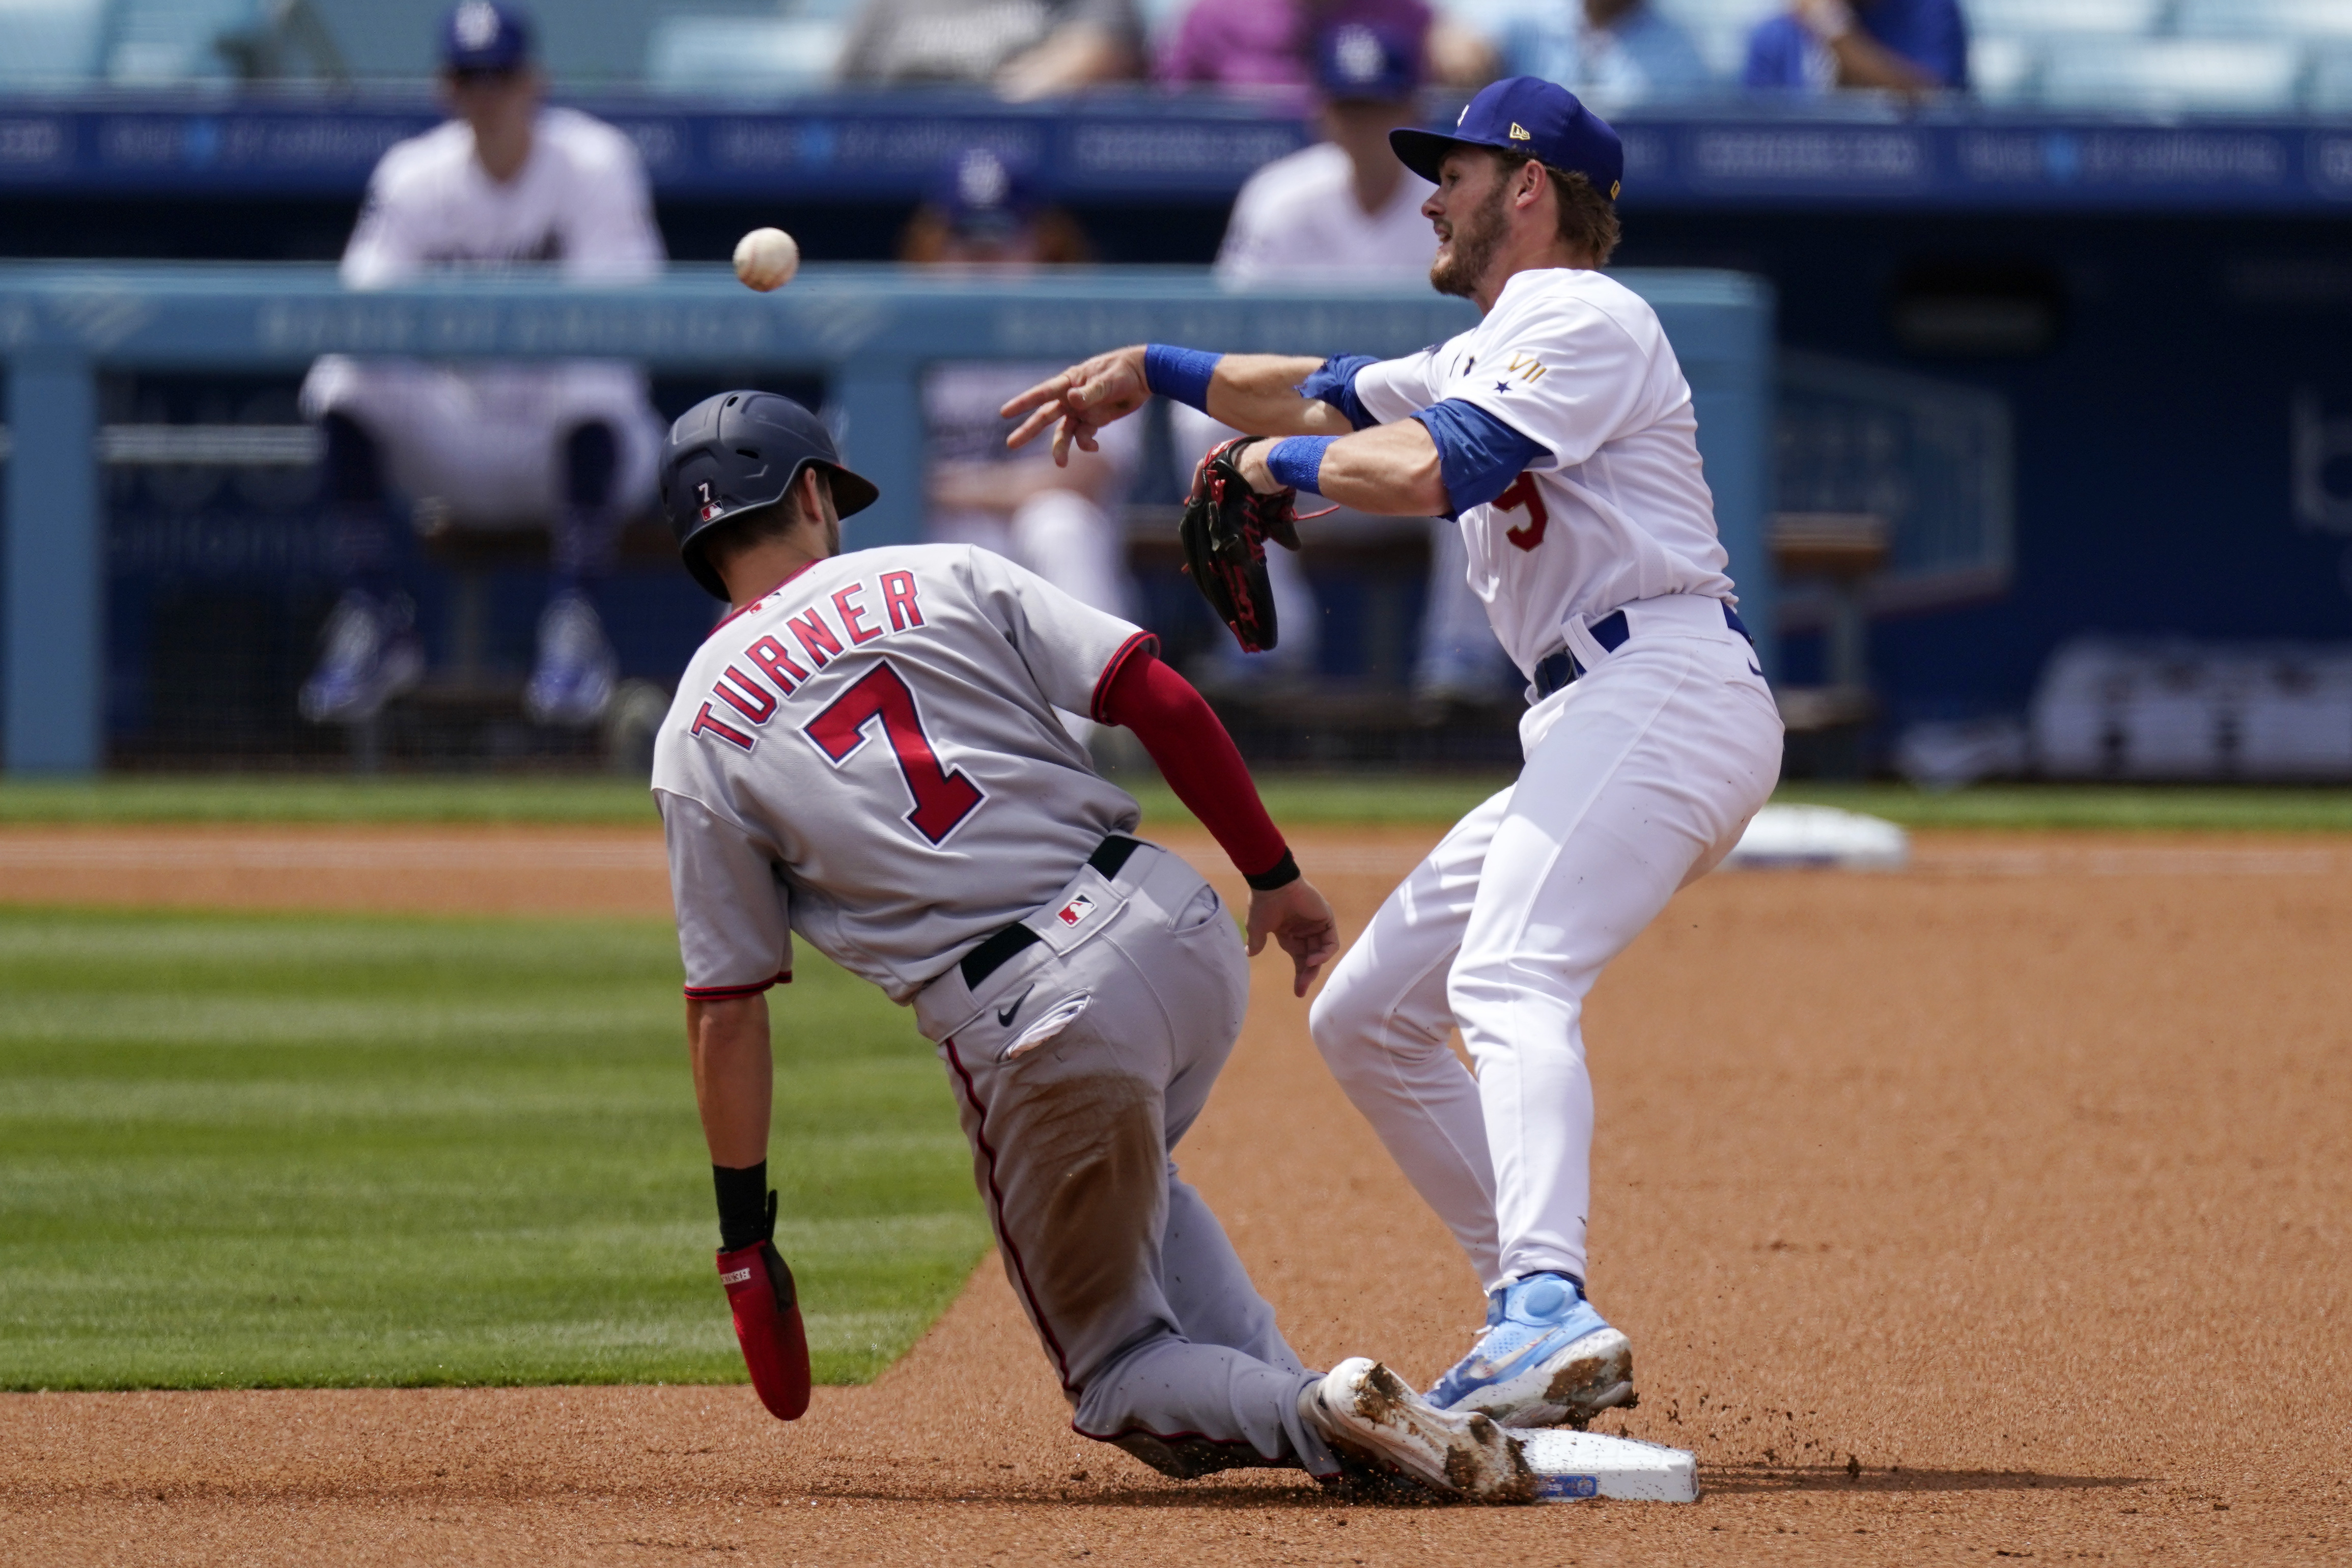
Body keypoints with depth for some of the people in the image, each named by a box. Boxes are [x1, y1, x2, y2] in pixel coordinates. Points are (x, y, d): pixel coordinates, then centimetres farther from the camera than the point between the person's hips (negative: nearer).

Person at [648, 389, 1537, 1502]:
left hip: (1025, 1027, -3)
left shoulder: (697, 742, 7)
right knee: (1128, 1178, 36)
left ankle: (1309, 1420, -17)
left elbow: (725, 1008, 5)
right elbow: (1162, 702, 2)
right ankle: (1290, 1399, 13)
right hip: (1180, 935, 3)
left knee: (1118, 1372, 14)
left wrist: (744, 1231, 10)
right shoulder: (945, 578, 11)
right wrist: (1276, 878, 11)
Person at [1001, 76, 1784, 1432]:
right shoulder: (1492, 353, 27)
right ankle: (1539, 1326, 6)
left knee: (1511, 980, -32)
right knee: (1367, 1015, 12)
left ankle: (1552, 1311, -52)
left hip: (1667, 695, -11)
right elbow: (1340, 396, 42)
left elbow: (1425, 470, -18)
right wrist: (1158, 373, 37)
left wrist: (1274, 462, -3)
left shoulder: (1581, 318, -5)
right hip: (1591, 733, 11)